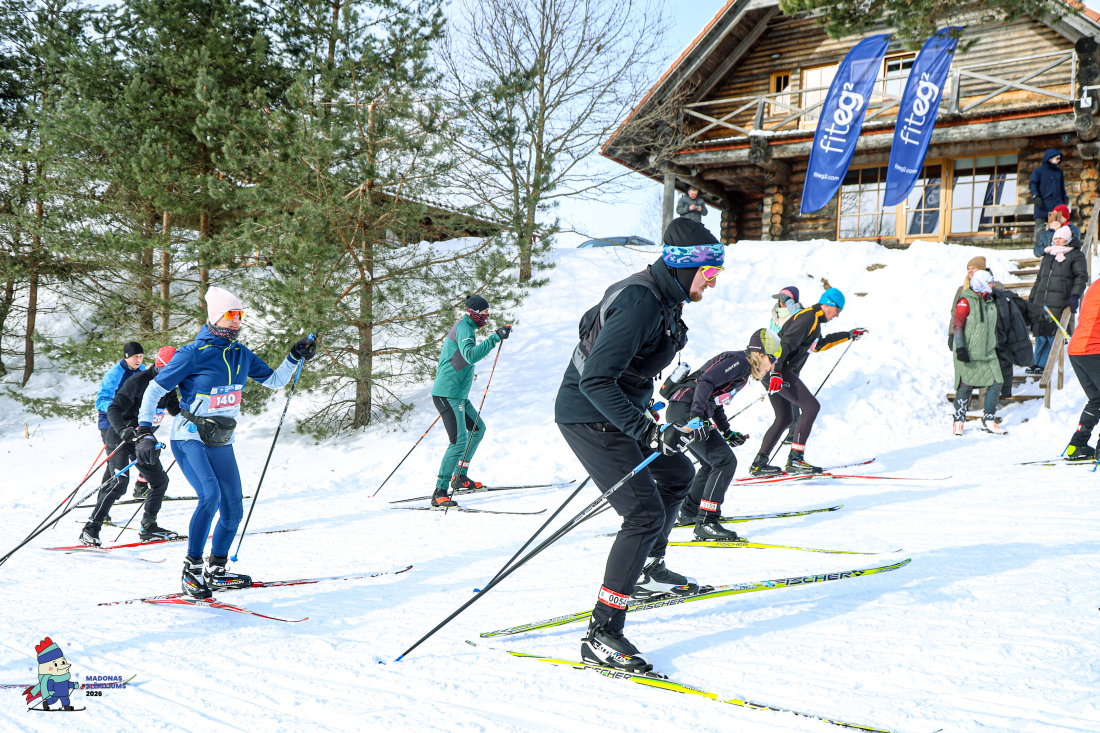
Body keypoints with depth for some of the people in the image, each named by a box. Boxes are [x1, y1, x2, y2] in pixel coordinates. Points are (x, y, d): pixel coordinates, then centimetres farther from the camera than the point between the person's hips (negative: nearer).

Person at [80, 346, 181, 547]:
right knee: (119, 483, -21)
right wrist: (123, 430, -42)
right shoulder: (137, 382, -21)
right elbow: (113, 409, -25)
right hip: (121, 439, -8)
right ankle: (91, 529, -15)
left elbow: (175, 409, 16)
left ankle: (148, 527, 21)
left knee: (160, 481, 9)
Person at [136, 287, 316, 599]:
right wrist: (145, 432, -14)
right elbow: (155, 390, -8)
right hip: (189, 437, -7)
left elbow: (274, 381, 15)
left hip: (221, 442, 7)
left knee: (233, 510, 5)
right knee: (211, 495, -26)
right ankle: (192, 570, -15)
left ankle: (216, 571, 24)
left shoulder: (241, 354, 6)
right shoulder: (193, 354, -12)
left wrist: (295, 357, 0)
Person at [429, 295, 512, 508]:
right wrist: (495, 338, -36)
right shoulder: (464, 328, -14)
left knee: (478, 429, 22)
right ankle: (439, 493, -18)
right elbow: (471, 356, -33)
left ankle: (459, 476, 26)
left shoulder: (463, 326, 18)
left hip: (457, 394, 11)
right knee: (460, 441, -18)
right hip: (448, 394, -11)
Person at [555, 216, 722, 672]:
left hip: (618, 414, 10)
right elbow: (596, 381, -30)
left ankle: (648, 572, 37)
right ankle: (601, 634, -13)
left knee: (677, 474, 23)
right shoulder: (640, 304, -25)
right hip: (589, 417, -10)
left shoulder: (663, 298, 7)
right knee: (646, 513, -16)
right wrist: (647, 432, -35)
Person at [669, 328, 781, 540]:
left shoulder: (740, 367, 22)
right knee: (725, 461, -15)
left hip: (687, 412, 11)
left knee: (713, 462, 22)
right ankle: (706, 523, -16)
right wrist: (696, 415, -33)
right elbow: (706, 382, -23)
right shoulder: (739, 362, -9)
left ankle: (688, 513, 32)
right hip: (685, 411, -11)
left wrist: (727, 433, 29)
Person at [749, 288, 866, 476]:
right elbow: (786, 343, -23)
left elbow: (818, 345, 40)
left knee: (785, 419, 16)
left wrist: (848, 335, 43)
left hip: (779, 370, 11)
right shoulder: (808, 317, -11)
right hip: (778, 370, -11)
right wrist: (776, 372, -33)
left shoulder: (814, 320, 21)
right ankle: (795, 459, -16)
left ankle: (759, 464, 16)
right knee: (812, 406, -14)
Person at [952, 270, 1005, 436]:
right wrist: (960, 348, -20)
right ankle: (959, 421, 9)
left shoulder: (990, 302, 17)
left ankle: (988, 420, 7)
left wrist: (996, 349, 25)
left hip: (987, 353, 7)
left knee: (996, 382, -3)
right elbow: (957, 325, -12)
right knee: (965, 385, -6)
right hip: (968, 354, -7)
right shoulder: (965, 301, -6)